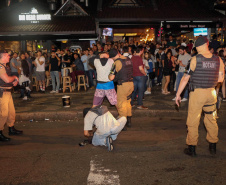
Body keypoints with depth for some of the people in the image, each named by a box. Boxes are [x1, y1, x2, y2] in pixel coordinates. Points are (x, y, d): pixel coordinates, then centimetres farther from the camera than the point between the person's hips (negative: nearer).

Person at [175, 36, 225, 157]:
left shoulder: (195, 59, -10)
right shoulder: (218, 60, 0)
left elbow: (185, 78, -8)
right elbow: (220, 79, 8)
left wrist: (178, 94, -1)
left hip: (197, 93, -4)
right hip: (211, 93, 4)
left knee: (193, 121, 5)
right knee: (211, 120, 17)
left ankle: (192, 148, 11)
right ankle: (213, 146, 27)